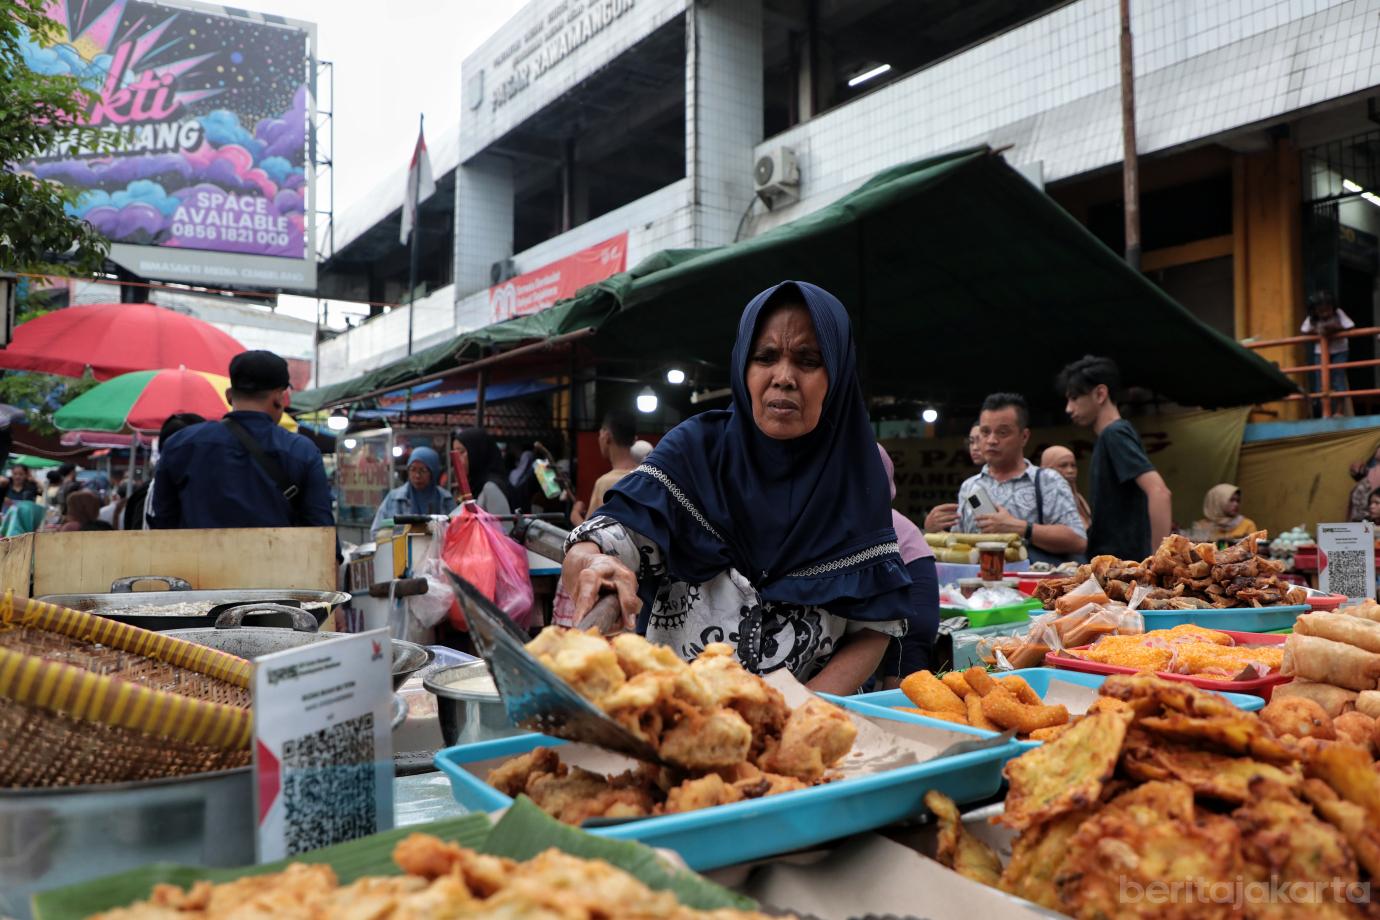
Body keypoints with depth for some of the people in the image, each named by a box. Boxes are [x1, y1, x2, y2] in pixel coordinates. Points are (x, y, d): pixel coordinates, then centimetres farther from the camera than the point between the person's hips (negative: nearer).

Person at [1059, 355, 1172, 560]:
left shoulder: (1114, 435, -13)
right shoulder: (1111, 436, 16)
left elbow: (1159, 493, -24)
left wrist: (1158, 558, -26)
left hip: (1123, 562, -9)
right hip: (1112, 562, 9)